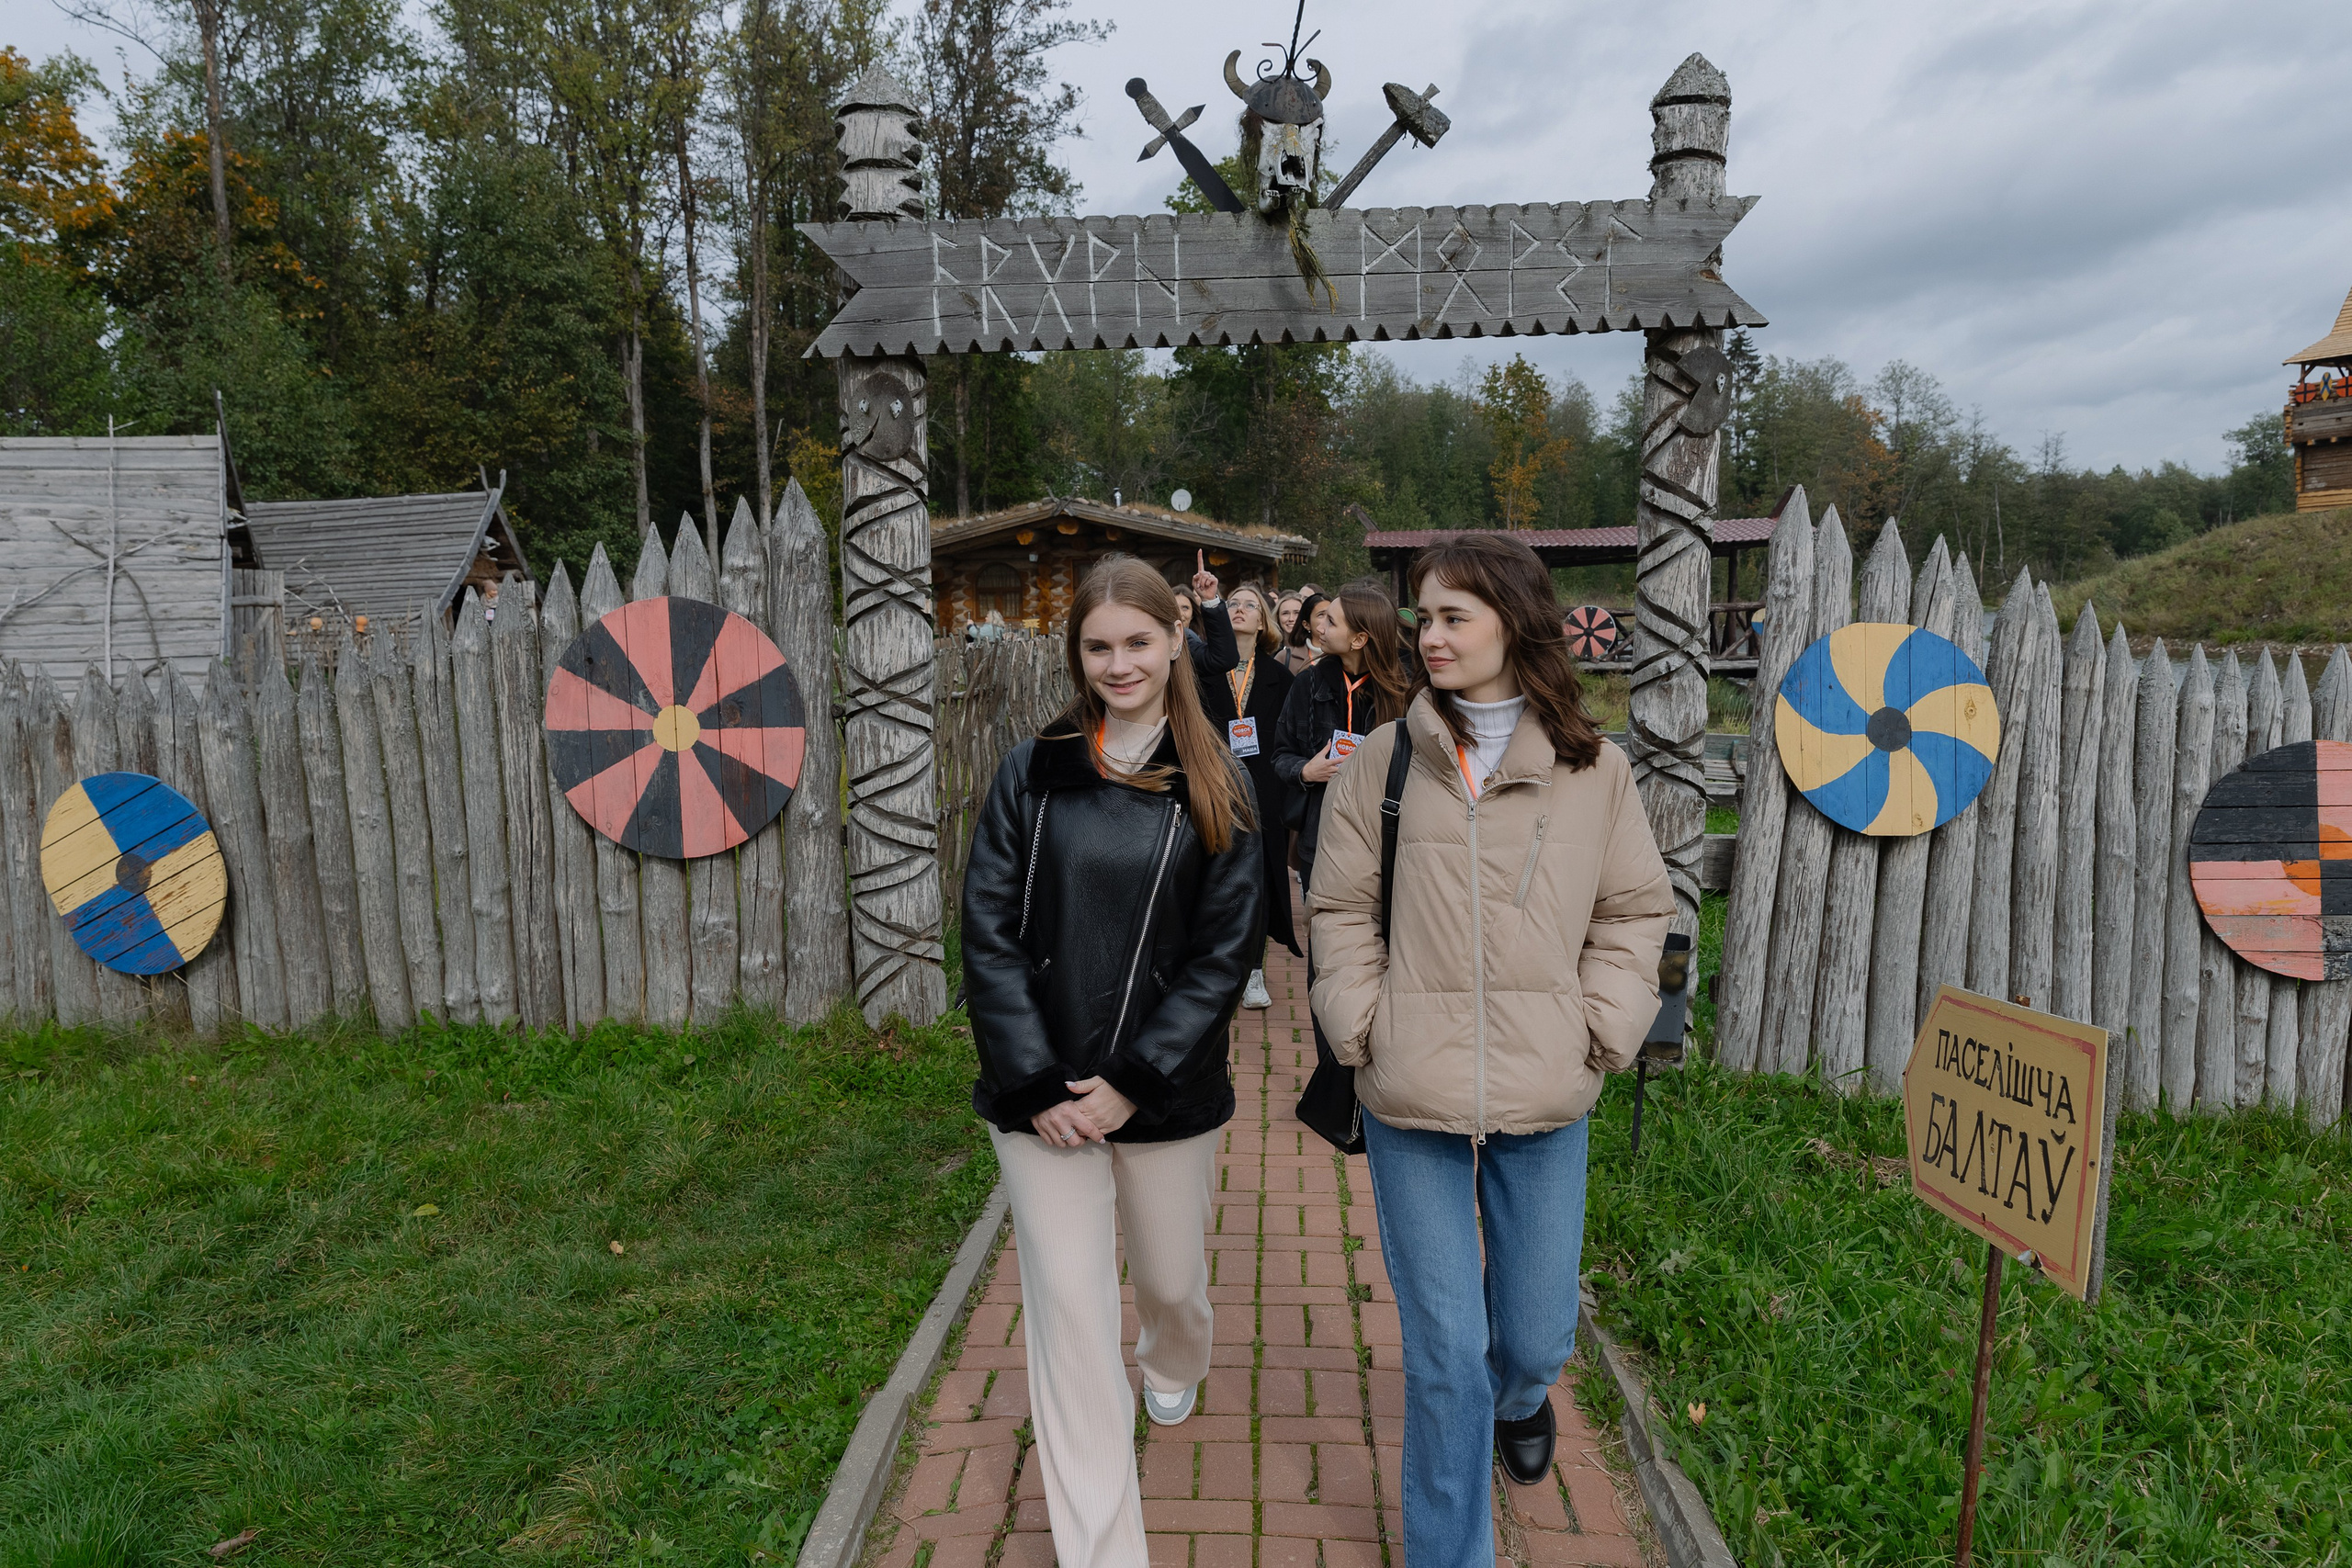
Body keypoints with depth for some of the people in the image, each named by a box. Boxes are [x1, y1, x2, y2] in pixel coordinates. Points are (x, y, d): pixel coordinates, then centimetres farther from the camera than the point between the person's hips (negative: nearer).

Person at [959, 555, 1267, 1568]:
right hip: (1043, 1094, 0)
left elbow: (1228, 948, -5)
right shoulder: (1031, 773, 0)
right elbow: (988, 932, -3)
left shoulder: (1217, 787, -1)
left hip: (1169, 1094, 1)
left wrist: (1133, 1082, -12)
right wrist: (1039, 1083, -11)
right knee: (1069, 1312, 2)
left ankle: (1173, 1369, 56)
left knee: (1171, 1278, 19)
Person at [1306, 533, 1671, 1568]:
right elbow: (1342, 910, 3)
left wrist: (1602, 1036, -2)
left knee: (1537, 1337, 16)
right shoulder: (1383, 759, -3)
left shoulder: (1595, 771, 0)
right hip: (1411, 1101, -1)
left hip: (1546, 1101, 2)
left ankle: (1518, 1397, 55)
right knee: (1444, 1351, 6)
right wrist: (1365, 1032, -6)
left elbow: (1633, 912, 7)